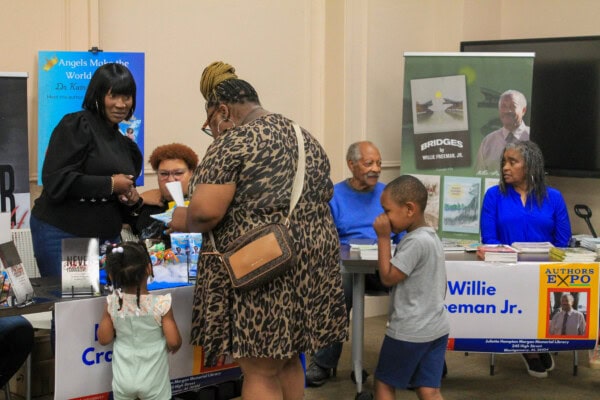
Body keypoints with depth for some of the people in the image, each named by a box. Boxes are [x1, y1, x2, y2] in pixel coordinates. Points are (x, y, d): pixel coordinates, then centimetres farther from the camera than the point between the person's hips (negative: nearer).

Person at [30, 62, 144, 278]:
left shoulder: (124, 144, 16)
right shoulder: (76, 126, -7)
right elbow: (55, 180, -18)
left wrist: (131, 199, 2)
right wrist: (110, 185, -15)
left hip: (107, 238, 7)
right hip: (61, 235, -7)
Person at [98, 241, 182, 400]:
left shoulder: (112, 303, -15)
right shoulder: (161, 304, -21)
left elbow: (104, 339, -6)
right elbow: (174, 341, -16)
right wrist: (172, 347, 6)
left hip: (123, 380, 2)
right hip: (153, 381, -2)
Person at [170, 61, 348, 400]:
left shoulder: (234, 142, -11)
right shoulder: (306, 139, 14)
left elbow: (206, 212, -19)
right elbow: (324, 197, 21)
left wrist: (183, 221, 1)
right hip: (311, 261, 8)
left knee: (261, 372, 0)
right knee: (287, 360, 18)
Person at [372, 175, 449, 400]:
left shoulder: (415, 242, -21)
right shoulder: (431, 236, 10)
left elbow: (387, 277, -16)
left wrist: (383, 238, -14)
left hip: (409, 331, -8)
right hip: (436, 328, 9)